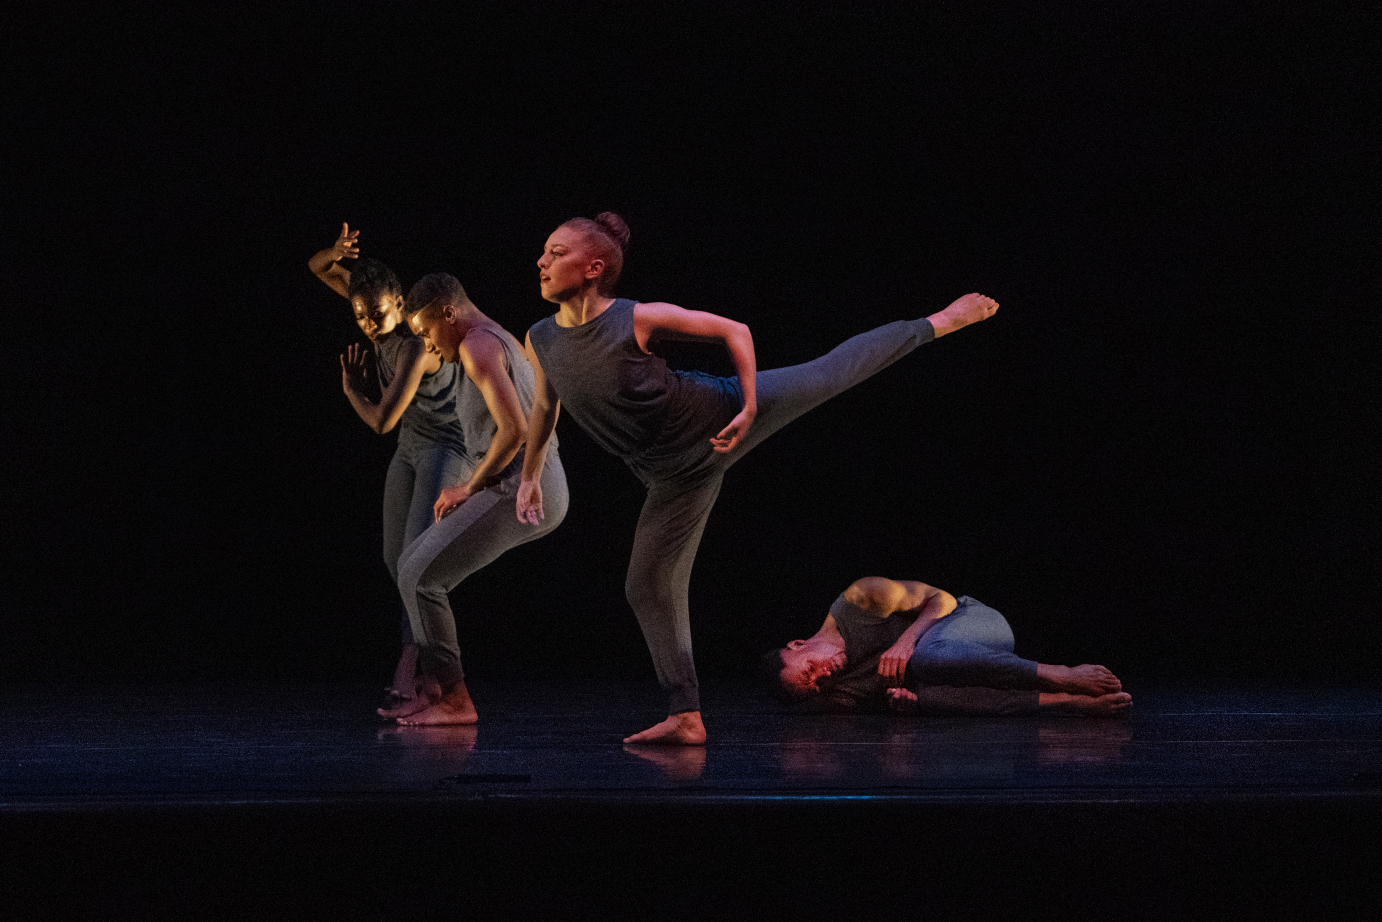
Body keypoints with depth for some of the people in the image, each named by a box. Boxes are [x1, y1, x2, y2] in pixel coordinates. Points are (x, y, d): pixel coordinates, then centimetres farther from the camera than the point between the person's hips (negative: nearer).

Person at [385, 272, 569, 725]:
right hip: (534, 489, 11)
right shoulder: (503, 342, 23)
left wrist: (470, 486, -11)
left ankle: (454, 701, -7)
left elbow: (514, 427, -22)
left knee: (419, 578, -10)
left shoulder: (477, 345, -11)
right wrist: (469, 486, 16)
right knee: (413, 567, 14)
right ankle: (434, 690, 13)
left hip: (520, 492, -11)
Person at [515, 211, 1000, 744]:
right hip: (678, 476, 4)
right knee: (649, 586, 0)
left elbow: (734, 331, -12)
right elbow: (545, 405, 14)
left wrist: (751, 406, -18)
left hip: (717, 416, -4)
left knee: (829, 372, 11)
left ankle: (941, 321, 34)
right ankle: (686, 719, 9)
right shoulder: (540, 342, -9)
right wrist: (530, 476, 20)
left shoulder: (638, 320, -23)